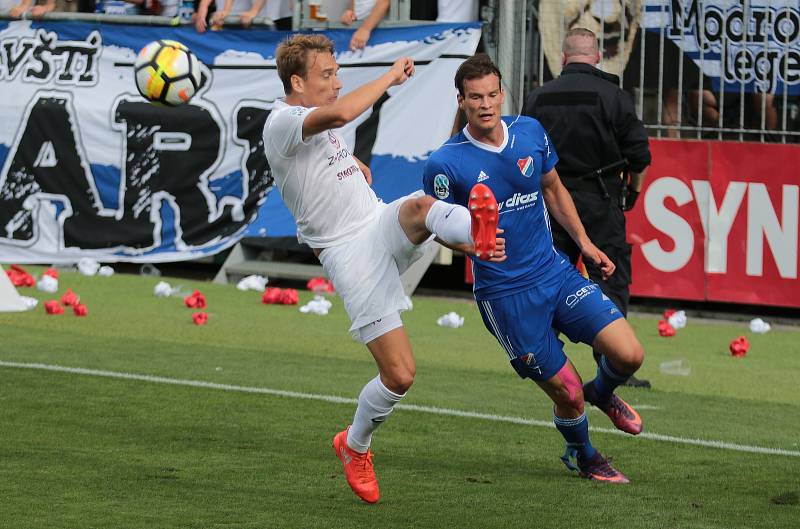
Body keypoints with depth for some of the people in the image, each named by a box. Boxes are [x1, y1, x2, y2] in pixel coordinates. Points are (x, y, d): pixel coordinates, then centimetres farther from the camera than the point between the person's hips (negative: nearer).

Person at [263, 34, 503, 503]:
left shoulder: (317, 120, 16)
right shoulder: (282, 122, -13)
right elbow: (340, 113, -34)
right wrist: (391, 77, -22)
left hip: (385, 226, 7)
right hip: (349, 253, -7)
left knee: (421, 205, -31)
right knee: (400, 375, -10)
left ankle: (477, 234, -63)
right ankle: (355, 446, 16)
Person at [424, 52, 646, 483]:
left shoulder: (531, 132, 1)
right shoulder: (445, 164, -14)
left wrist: (583, 242, 13)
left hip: (555, 272, 4)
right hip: (505, 296, -4)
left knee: (629, 354, -8)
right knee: (567, 393, -1)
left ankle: (602, 394, 29)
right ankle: (582, 455, 33)